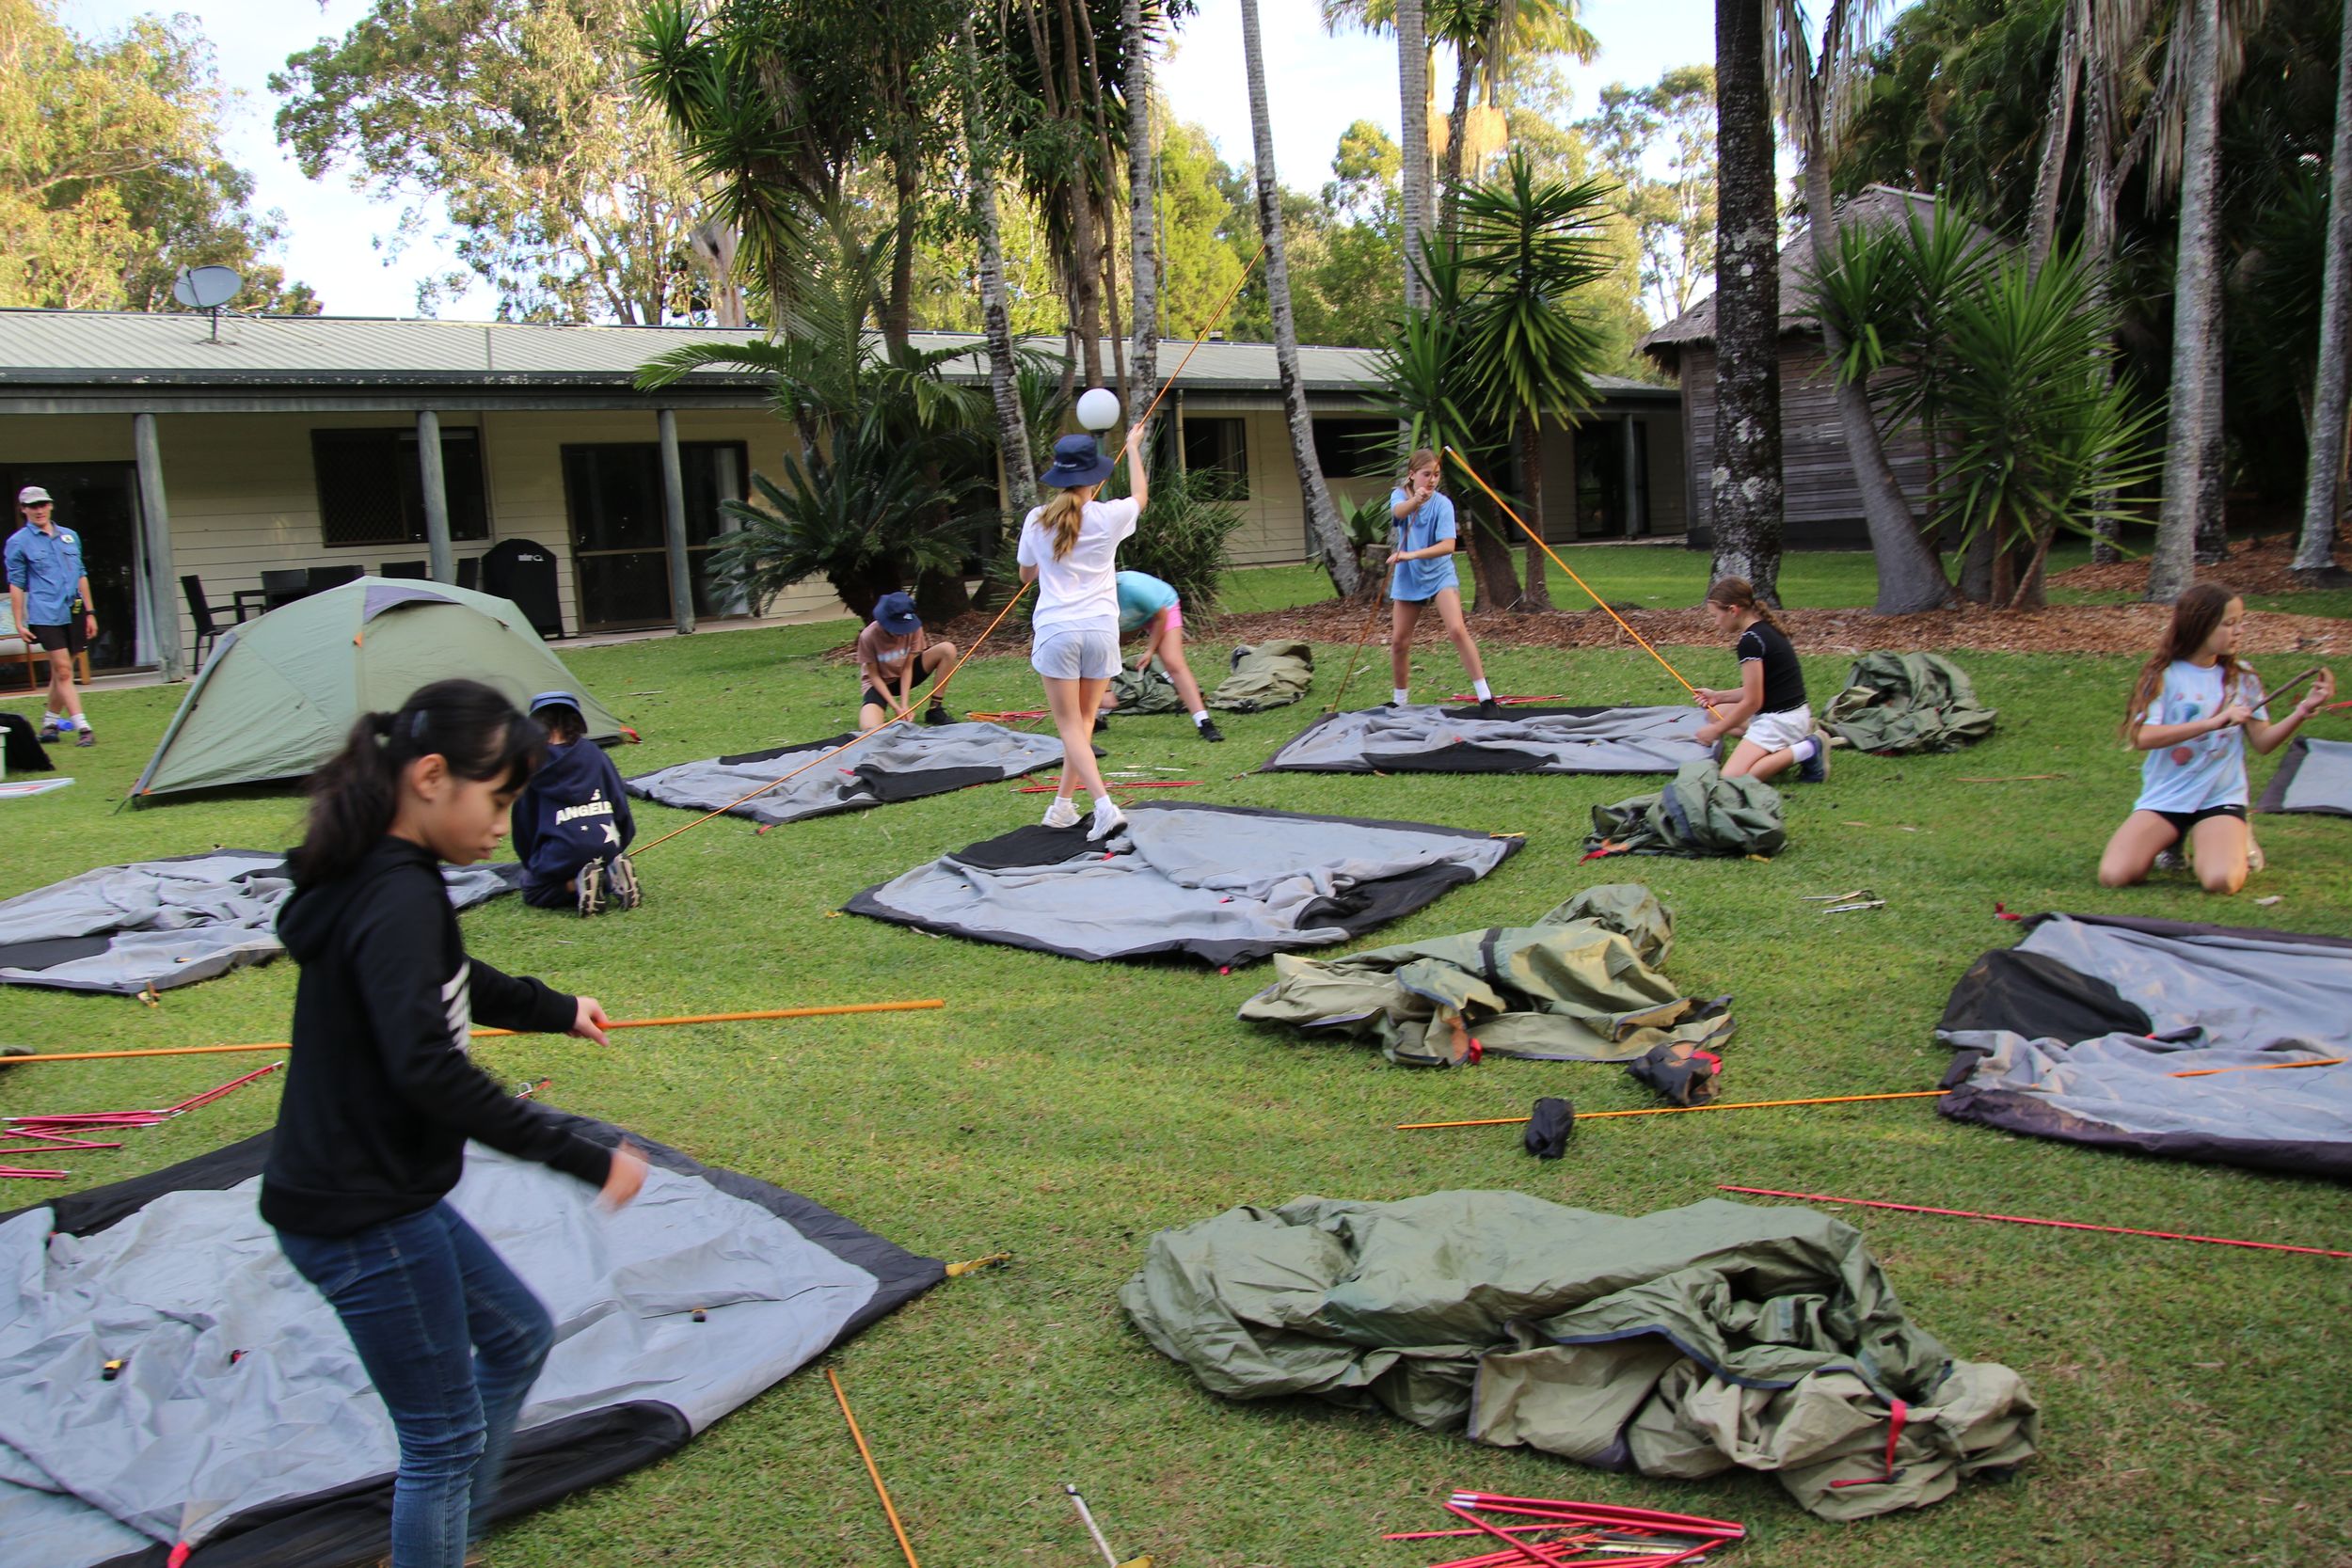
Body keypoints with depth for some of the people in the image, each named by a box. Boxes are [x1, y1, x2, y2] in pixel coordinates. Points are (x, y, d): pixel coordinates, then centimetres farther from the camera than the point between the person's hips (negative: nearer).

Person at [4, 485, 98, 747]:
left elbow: (81, 576, 20)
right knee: (63, 670, -11)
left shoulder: (70, 536, 15)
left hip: (74, 613, 5)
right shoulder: (18, 542, 2)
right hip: (45, 615, -5)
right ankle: (82, 727, -16)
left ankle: (50, 722, 24)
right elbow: (16, 584, 2)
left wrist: (90, 612, 17)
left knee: (60, 673, 10)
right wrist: (20, 622, -2)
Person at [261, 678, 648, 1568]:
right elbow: (428, 1068, -34)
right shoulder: (399, 900, -24)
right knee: (445, 1436, 5)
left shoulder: (379, 881, 5)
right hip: (360, 1219, -10)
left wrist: (555, 1010, 39)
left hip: (380, 1194, 10)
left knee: (518, 1335, 23)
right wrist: (585, 1161, -30)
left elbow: (453, 983, 25)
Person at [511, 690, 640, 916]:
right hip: (607, 846, 4)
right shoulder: (594, 753, 12)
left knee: (532, 891, 18)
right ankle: (614, 877, -2)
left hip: (561, 854, -4)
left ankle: (578, 884, -12)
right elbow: (620, 803, 16)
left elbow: (524, 821, 11)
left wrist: (530, 863, 25)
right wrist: (619, 847, 27)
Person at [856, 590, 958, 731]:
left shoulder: (913, 628, -19)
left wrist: (904, 704, -24)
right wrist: (896, 707, -25)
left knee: (947, 649, -19)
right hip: (880, 684, -4)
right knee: (870, 728, -35)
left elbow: (907, 667, -14)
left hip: (904, 677, 4)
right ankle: (881, 710, 4)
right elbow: (874, 676, -18)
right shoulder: (869, 637, -27)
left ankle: (934, 710, -11)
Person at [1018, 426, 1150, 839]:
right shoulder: (1109, 517, -3)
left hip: (1055, 630, -1)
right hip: (1101, 628, 1)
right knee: (1084, 720, 16)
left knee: (1071, 727, 0)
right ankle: (1062, 804, 21)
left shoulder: (1037, 521, -1)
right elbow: (1140, 495, 21)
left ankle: (1105, 805, -16)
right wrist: (1133, 447, 35)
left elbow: (1026, 574, 15)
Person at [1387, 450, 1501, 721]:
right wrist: (1415, 500, -51)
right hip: (1407, 578, 3)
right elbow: (1398, 511, -29)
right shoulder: (1399, 495, -4)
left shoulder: (1442, 503, -12)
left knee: (1457, 630, -21)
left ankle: (1486, 697, -16)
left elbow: (1448, 545, -22)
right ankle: (1399, 700, 27)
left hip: (1440, 575, -3)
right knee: (1398, 641, 6)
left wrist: (1411, 555, -34)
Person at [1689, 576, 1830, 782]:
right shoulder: (1766, 630, 11)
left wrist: (1716, 731, -6)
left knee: (1731, 779, -19)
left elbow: (1752, 702, -17)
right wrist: (1718, 696, 16)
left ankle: (1805, 751, -12)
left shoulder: (1750, 641, -18)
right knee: (1715, 713, 25)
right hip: (1793, 714, 10)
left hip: (1778, 721, -10)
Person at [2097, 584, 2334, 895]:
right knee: (2113, 876, -19)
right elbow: (2142, 737, -20)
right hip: (2164, 797, -1)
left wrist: (2303, 711, -9)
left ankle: (2235, 842, 10)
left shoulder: (2241, 678, 5)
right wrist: (2213, 722, -27)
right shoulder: (2163, 675, -5)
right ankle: (2172, 840, 13)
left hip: (2221, 798, 1)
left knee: (2221, 881, -27)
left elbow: (2263, 742, 7)